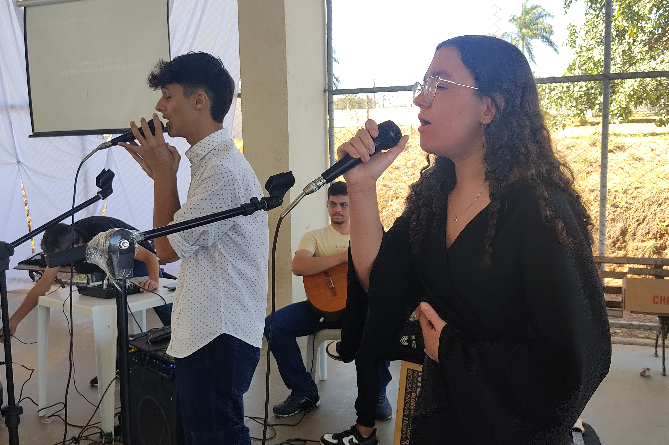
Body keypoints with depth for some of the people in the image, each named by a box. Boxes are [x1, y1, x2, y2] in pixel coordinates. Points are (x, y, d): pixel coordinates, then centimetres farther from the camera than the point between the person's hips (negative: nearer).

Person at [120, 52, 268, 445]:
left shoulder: (222, 169, -21)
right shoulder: (213, 161, 12)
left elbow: (168, 248, -16)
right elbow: (184, 233, 15)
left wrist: (165, 174, -9)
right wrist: (161, 173, 11)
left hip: (218, 338, -10)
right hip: (204, 331, 10)